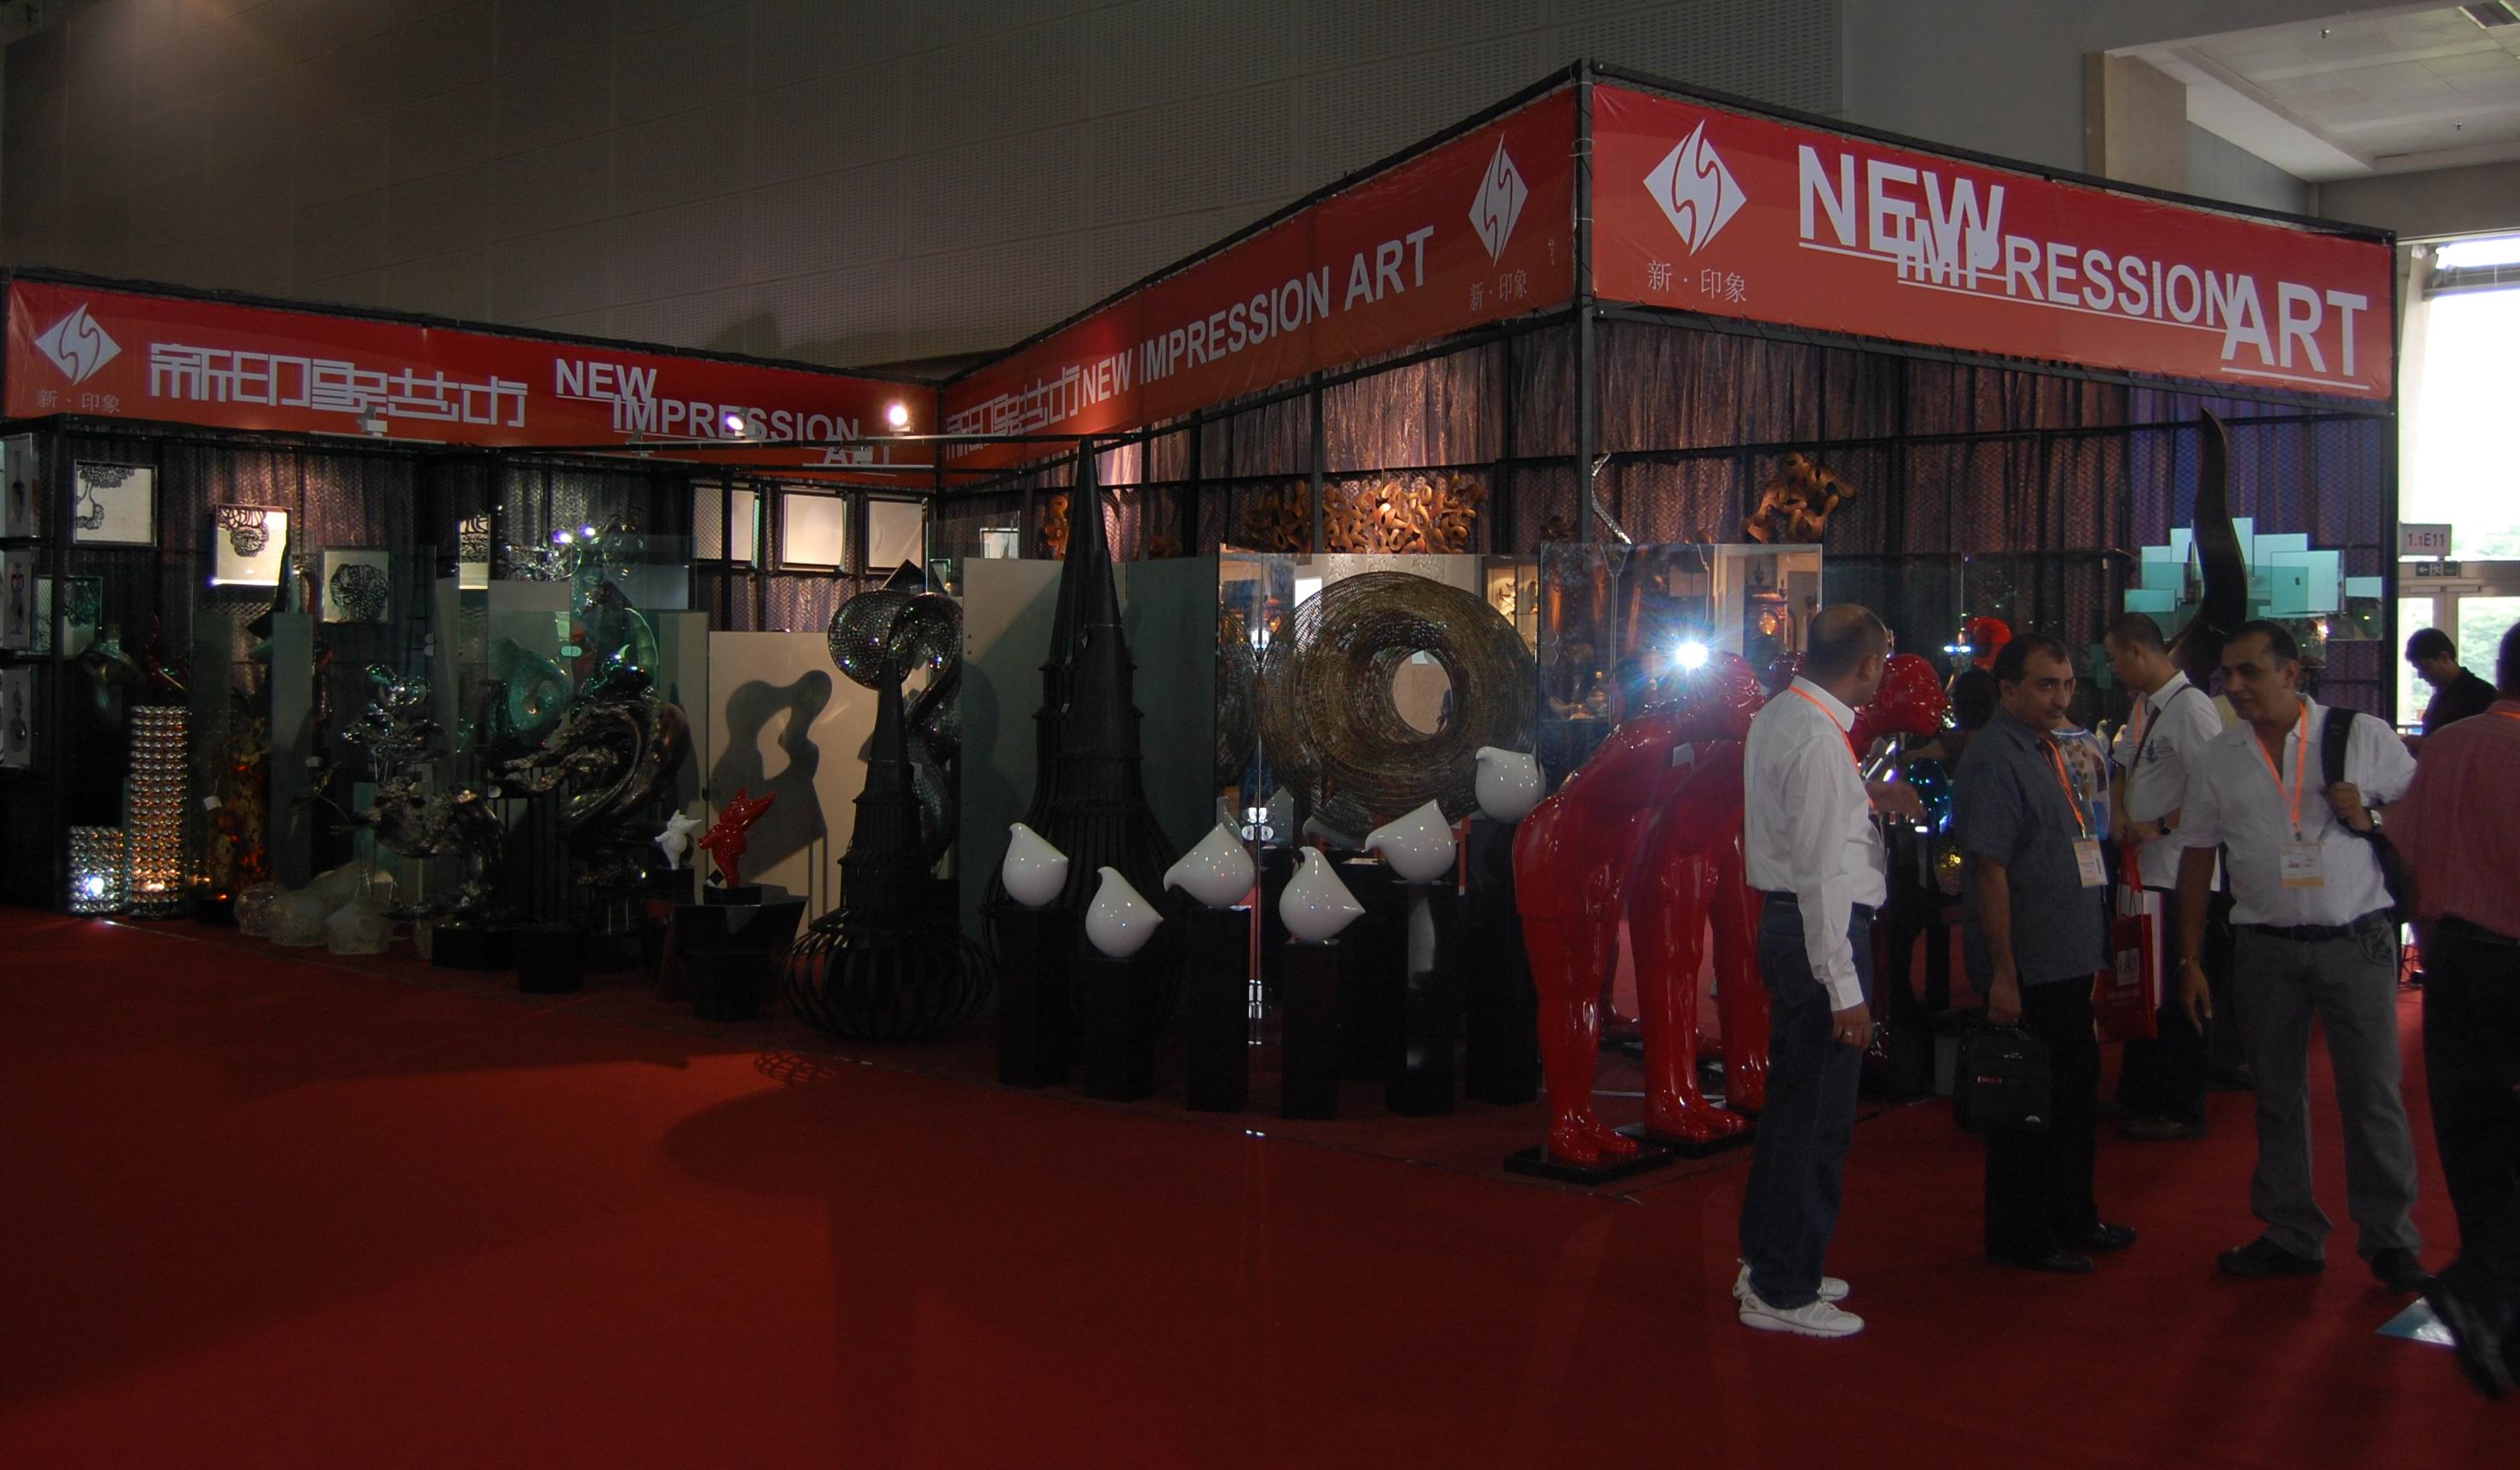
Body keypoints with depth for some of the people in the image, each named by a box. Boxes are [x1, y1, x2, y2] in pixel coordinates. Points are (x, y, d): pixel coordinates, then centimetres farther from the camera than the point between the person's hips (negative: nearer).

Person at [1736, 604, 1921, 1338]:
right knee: (1819, 1117, -1)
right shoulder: (1820, 739, -20)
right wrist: (1844, 989, -22)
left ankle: (1767, 1263, 33)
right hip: (1822, 929, -11)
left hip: (1783, 918, 11)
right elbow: (1822, 870, -23)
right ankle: (1784, 1292, 9)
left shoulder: (1777, 715, 10)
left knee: (1790, 1100, 20)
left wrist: (1868, 793, 41)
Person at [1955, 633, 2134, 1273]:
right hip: (2031, 968, -10)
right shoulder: (1994, 759, -17)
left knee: (2076, 1092, 19)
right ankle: (2020, 1238, 13)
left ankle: (2072, 1219, 34)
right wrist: (2004, 974, -23)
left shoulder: (2048, 750, 13)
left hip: (2070, 962, 10)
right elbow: (1990, 869, -21)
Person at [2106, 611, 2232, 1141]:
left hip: (2182, 875, -9)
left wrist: (2159, 827, -16)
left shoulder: (2191, 707, -17)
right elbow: (2123, 765, 26)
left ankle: (2180, 1111, 9)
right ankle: (2139, 1097, 28)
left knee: (2179, 996, -1)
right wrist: (2122, 818, 9)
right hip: (2145, 870, 10)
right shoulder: (2143, 706, 12)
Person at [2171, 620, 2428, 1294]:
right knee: (2278, 1097, 11)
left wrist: (2371, 820, -16)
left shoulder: (2364, 737, -2)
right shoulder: (2218, 759, 4)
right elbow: (2196, 861, 8)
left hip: (2357, 941, -2)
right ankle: (2291, 1235, 23)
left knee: (2373, 1095, 2)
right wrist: (2190, 962, 5)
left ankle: (2391, 1240, 16)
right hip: (2268, 950, 3)